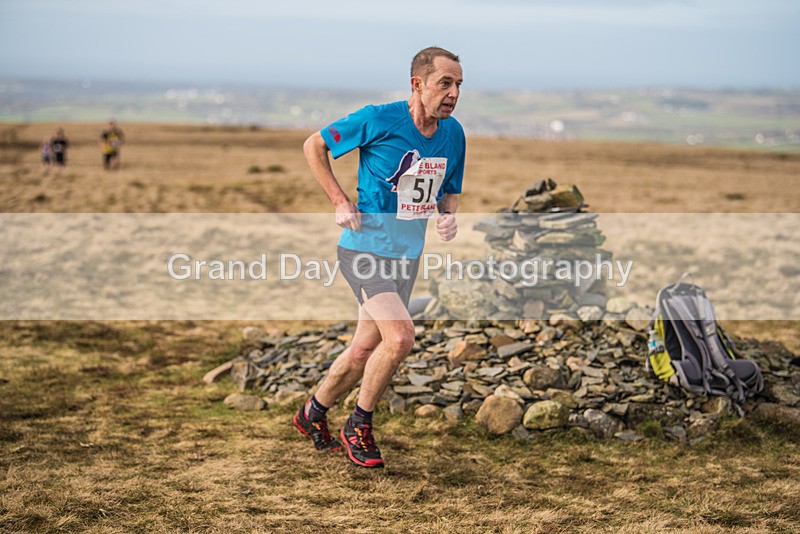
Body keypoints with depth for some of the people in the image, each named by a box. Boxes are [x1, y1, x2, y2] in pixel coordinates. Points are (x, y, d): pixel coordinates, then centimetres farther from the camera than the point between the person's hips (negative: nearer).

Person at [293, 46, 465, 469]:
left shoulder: (452, 134, 1)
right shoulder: (377, 120, -16)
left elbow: (450, 191, 18)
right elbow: (313, 146, -3)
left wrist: (447, 217, -5)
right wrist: (340, 202, -10)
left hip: (407, 256, 6)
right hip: (365, 249, -6)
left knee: (365, 351, 12)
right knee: (401, 336, -23)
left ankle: (313, 414, 37)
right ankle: (358, 427, -2)